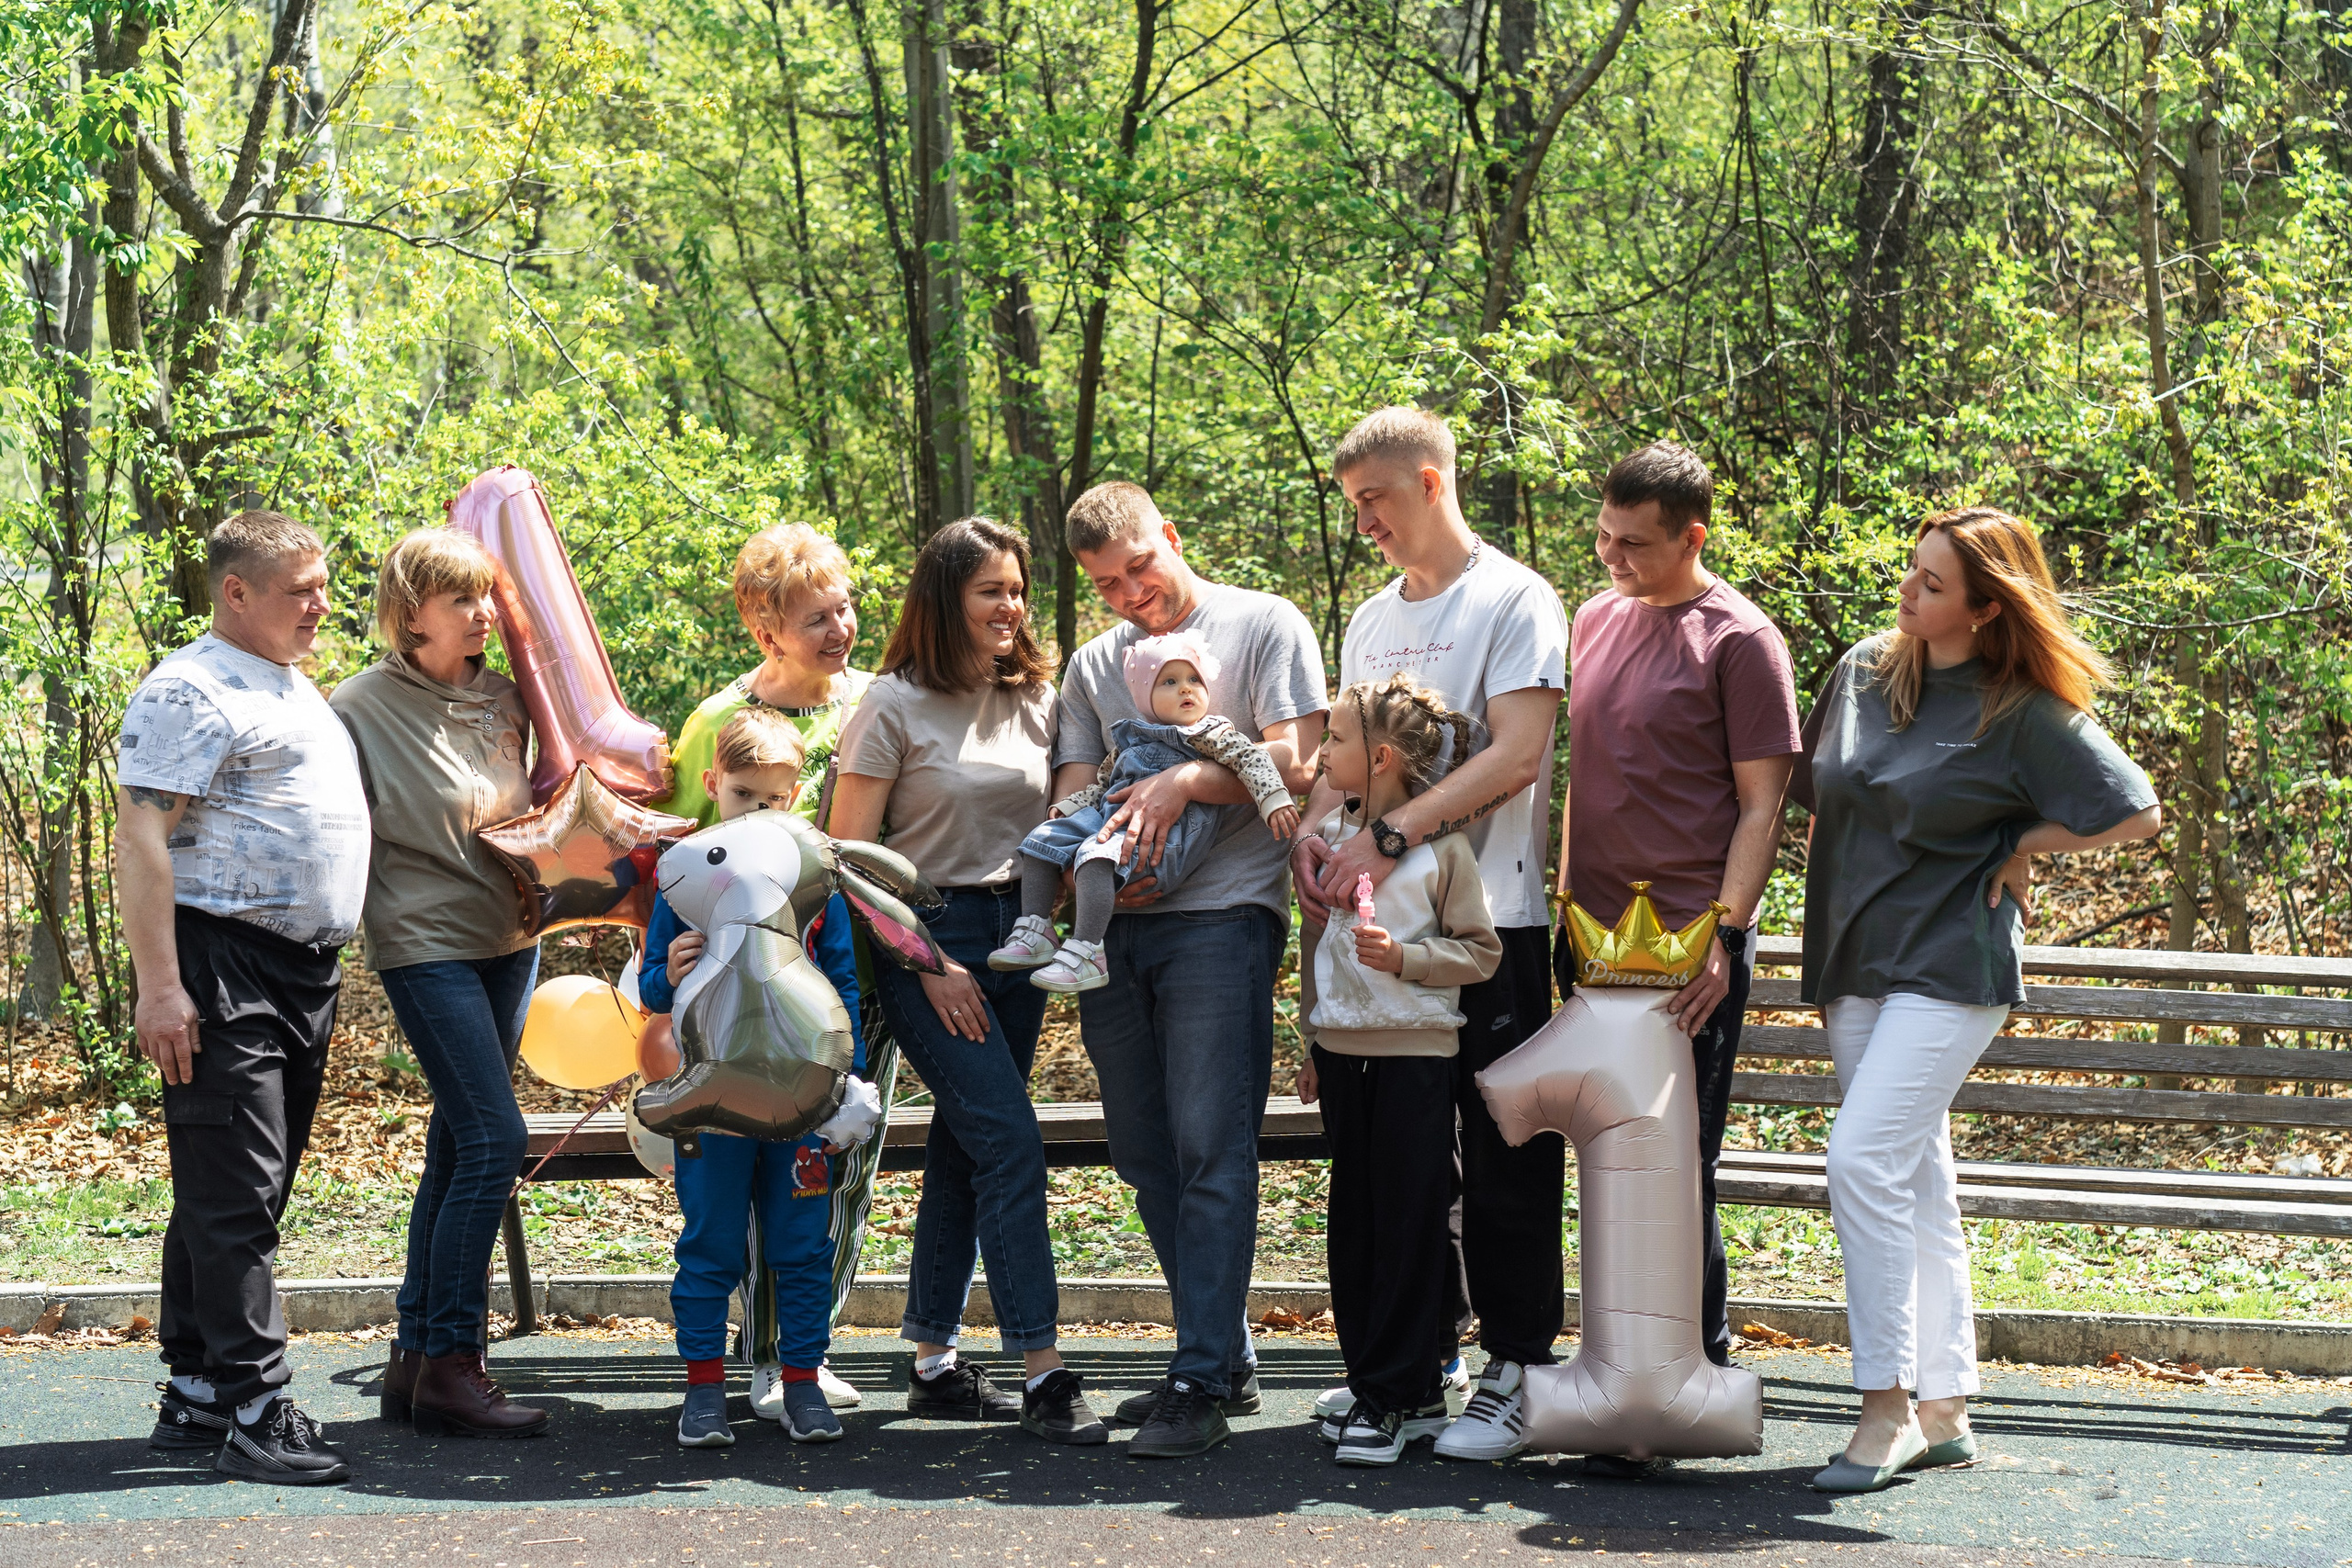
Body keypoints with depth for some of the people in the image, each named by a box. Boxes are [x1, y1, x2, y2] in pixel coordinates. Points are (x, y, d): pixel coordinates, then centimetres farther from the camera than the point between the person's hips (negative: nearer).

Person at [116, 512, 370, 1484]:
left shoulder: (300, 689, 21)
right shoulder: (191, 691, -9)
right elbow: (141, 839, -16)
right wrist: (158, 985, -22)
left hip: (306, 972, 10)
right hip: (223, 970, -9)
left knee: (245, 1197, 12)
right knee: (232, 1196, -9)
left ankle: (196, 1395, 19)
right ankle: (253, 1412, -8)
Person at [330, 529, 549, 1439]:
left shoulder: (504, 698, 8)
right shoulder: (362, 708, -10)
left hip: (509, 943, 7)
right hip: (428, 946, -7)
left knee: (458, 1148, 9)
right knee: (494, 1139, -15)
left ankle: (415, 1359, 16)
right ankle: (450, 1367, -8)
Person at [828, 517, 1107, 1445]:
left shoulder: (1036, 700, 10)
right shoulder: (895, 706, -7)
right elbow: (850, 854, -7)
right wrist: (927, 963, -11)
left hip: (1015, 935, 6)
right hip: (926, 939, -6)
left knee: (963, 1147, 9)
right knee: (1011, 1141, -14)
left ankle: (933, 1364, 17)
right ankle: (1042, 1374, -13)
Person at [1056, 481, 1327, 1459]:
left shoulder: (1264, 625, 4)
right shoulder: (1093, 666, 19)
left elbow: (1295, 760, -5)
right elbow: (1071, 792, 11)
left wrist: (1186, 780, -15)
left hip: (1223, 912, -6)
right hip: (1117, 928, 6)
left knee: (1210, 1150, -11)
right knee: (1145, 1157, 8)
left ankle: (1203, 1384, -11)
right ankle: (1228, 1357, 18)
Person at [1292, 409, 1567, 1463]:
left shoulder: (1513, 601, -5)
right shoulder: (1369, 622, 19)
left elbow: (1515, 754, -15)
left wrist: (1388, 836, -21)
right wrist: (1311, 830, -2)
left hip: (1490, 916, -7)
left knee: (1502, 1161, -4)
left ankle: (1515, 1373, 2)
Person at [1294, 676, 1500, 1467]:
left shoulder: (1441, 844, -8)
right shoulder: (1329, 835, 9)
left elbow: (1480, 951, -5)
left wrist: (1405, 958, -19)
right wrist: (1311, 1045, 18)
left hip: (1416, 1052, -6)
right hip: (1343, 1051, 6)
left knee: (1410, 1224, -2)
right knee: (1354, 1224, 8)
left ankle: (1399, 1395, 2)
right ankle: (1386, 1383, 16)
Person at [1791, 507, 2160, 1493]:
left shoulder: (2025, 713, -9)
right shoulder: (1863, 672, 7)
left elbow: (2137, 814, -8)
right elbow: (1819, 794, 21)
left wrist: (2018, 846, -3)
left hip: (1950, 967, -6)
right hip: (1855, 961, 6)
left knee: (1864, 1160, -18)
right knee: (1918, 1183, 10)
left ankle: (1887, 1411, -12)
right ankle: (1944, 1412, 16)